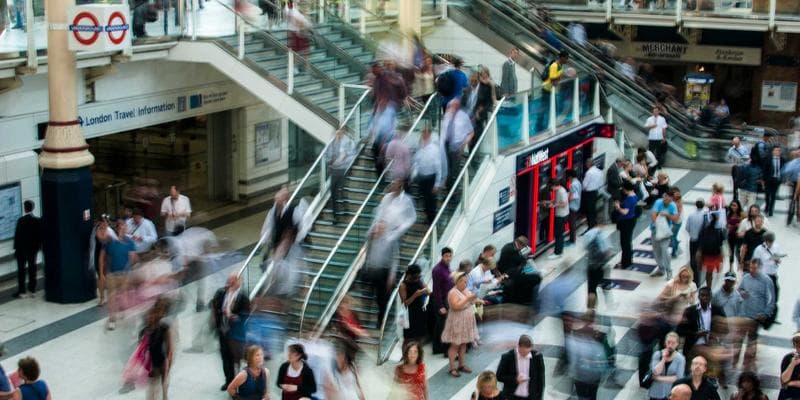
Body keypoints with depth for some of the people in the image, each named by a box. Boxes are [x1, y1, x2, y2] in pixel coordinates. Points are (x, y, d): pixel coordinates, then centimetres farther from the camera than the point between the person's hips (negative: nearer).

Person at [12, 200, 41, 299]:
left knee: (21, 270, 3)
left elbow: (17, 235, -14)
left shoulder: (21, 220, -17)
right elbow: (40, 235, 1)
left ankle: (21, 291, 3)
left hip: (22, 249, -4)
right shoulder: (38, 220, -4)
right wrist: (38, 246, 11)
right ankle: (32, 290, 16)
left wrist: (16, 248, -5)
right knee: (32, 268, 12)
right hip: (33, 248, 4)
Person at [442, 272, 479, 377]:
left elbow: (469, 303, 17)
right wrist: (467, 298, -27)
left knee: (463, 344, 12)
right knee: (455, 345, -4)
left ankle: (462, 365, 21)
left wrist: (473, 299, -3)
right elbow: (456, 306, -27)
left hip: (466, 322, 8)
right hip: (457, 322, -8)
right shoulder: (453, 292, -16)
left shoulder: (466, 290, 9)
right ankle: (452, 368, 0)